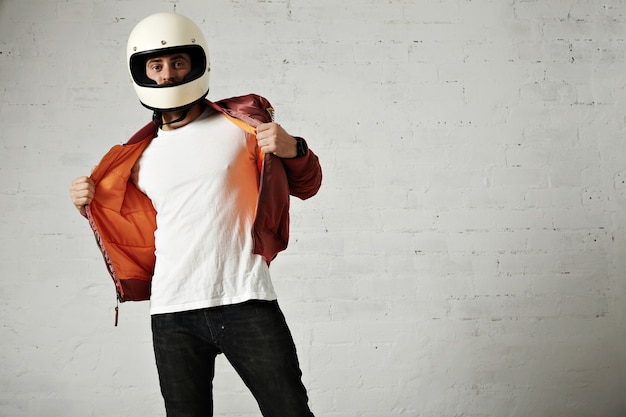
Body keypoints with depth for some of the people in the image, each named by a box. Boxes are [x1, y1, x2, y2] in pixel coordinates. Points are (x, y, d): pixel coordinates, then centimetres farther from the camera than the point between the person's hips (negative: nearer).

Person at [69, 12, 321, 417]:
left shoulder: (241, 124, 3)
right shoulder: (138, 158, 14)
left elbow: (306, 186, 9)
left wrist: (292, 150, -12)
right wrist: (91, 206, 10)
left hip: (245, 302, -3)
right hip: (173, 313, 3)